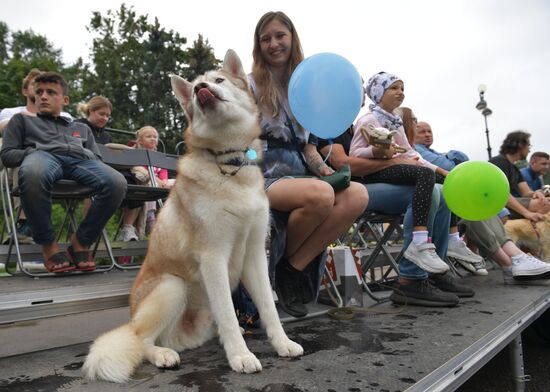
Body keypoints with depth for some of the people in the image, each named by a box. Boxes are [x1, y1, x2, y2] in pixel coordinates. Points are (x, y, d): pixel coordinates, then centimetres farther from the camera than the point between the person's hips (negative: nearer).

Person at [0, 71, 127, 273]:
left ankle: (80, 241, -16)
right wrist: (32, 152, 1)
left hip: (82, 160, 2)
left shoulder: (81, 128, 40)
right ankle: (48, 243, -22)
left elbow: (97, 158, 28)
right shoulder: (22, 119, 36)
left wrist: (92, 159, 3)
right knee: (33, 174, -45)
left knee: (117, 183, -35)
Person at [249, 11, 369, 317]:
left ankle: (294, 266, -17)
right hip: (262, 178, -5)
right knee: (321, 195, -37)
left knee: (358, 195, -25)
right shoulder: (250, 85, 6)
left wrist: (323, 168, 0)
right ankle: (285, 262, -8)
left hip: (299, 176, 5)